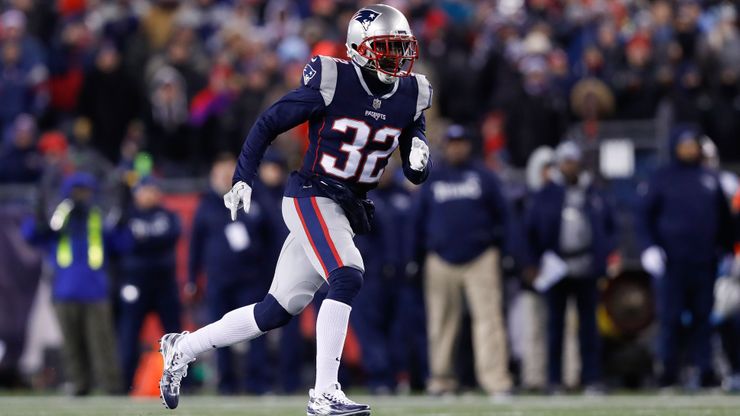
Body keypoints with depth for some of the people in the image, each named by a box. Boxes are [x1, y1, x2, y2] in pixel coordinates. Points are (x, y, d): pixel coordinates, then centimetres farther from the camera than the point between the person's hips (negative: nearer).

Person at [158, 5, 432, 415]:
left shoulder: (411, 96, 3)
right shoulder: (332, 82, -14)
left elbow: (414, 174, 9)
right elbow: (268, 123, -6)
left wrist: (419, 160, -14)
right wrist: (243, 179, -12)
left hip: (347, 210, 7)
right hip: (311, 198, -7)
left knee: (277, 311, 8)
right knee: (346, 278, -27)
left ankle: (183, 348, 23)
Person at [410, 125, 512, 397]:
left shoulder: (484, 177, 10)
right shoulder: (432, 180, 13)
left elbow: (501, 214, 11)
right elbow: (418, 219, 16)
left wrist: (496, 245, 4)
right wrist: (419, 253, 10)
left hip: (480, 259, -2)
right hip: (441, 260, 2)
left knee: (488, 316, -12)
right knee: (440, 322, 2)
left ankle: (496, 380, -19)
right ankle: (441, 380, 10)